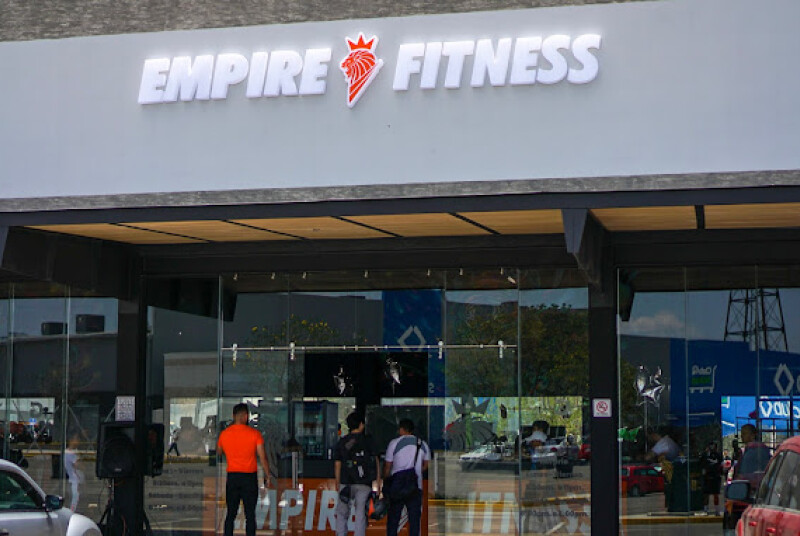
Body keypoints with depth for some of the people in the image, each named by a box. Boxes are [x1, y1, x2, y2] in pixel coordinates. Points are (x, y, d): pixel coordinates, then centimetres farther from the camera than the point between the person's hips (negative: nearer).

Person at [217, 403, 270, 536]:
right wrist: (267, 476, 2)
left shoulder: (224, 434, 1)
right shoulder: (254, 433, -8)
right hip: (249, 477, -3)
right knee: (250, 515, 2)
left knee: (231, 514, 9)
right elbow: (262, 457, -7)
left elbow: (219, 452, 18)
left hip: (232, 477, 3)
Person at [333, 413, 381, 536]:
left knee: (342, 512, 10)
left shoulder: (342, 442, 4)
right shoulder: (368, 440, 0)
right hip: (364, 484, -1)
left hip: (346, 483, 1)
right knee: (361, 513, 2)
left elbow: (337, 463, 6)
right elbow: (376, 460, 1)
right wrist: (378, 480, 8)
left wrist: (338, 482, 14)